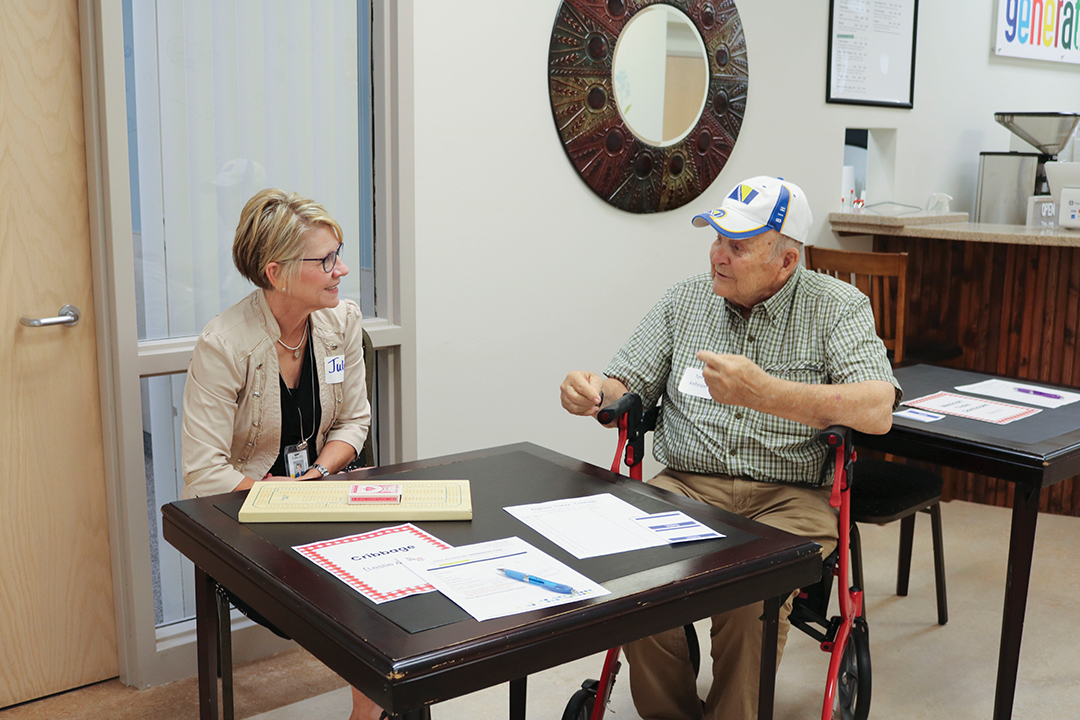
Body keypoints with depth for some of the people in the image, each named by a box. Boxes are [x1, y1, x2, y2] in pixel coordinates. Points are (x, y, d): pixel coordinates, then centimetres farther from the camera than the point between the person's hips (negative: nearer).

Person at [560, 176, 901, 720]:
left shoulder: (838, 307, 0)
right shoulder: (686, 299, 12)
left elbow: (877, 411, -16)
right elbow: (627, 387, 16)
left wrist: (763, 392, -28)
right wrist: (594, 392, -10)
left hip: (790, 495, -3)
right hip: (684, 485, 3)